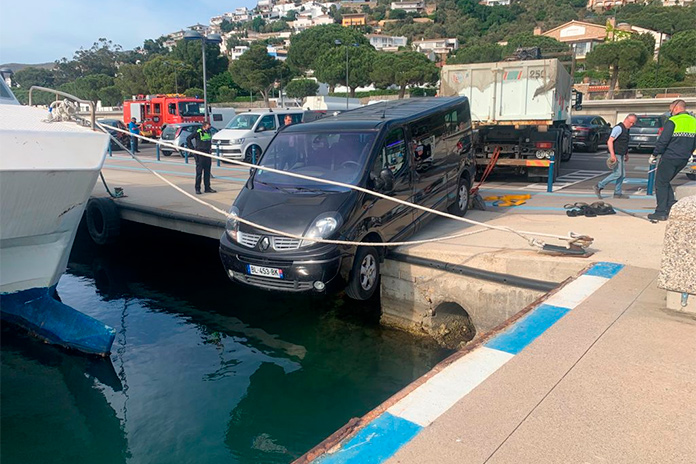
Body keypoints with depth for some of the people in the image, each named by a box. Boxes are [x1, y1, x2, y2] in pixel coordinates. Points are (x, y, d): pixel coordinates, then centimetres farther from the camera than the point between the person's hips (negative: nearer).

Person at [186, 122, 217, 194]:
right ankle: (197, 189, 2)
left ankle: (207, 188, 14)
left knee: (207, 172, 8)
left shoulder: (209, 133, 11)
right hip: (200, 155, -6)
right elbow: (188, 139, -7)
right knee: (199, 172, -3)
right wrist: (193, 148, -9)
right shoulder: (197, 132, -9)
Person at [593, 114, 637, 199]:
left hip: (621, 155, 10)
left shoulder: (626, 129, 15)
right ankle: (598, 187, -9)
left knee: (622, 174, 9)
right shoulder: (618, 128, -15)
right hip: (615, 155, -10)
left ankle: (617, 193, 14)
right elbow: (610, 141, -21)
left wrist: (626, 154, 27)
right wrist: (612, 155, -27)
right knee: (617, 174, -14)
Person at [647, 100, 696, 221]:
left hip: (669, 158, -7)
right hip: (683, 160, 7)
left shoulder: (672, 121, -12)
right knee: (665, 182, 20)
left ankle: (661, 212, -1)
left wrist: (654, 155, -5)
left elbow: (662, 141, -15)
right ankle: (672, 206, 10)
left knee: (661, 183, 1)